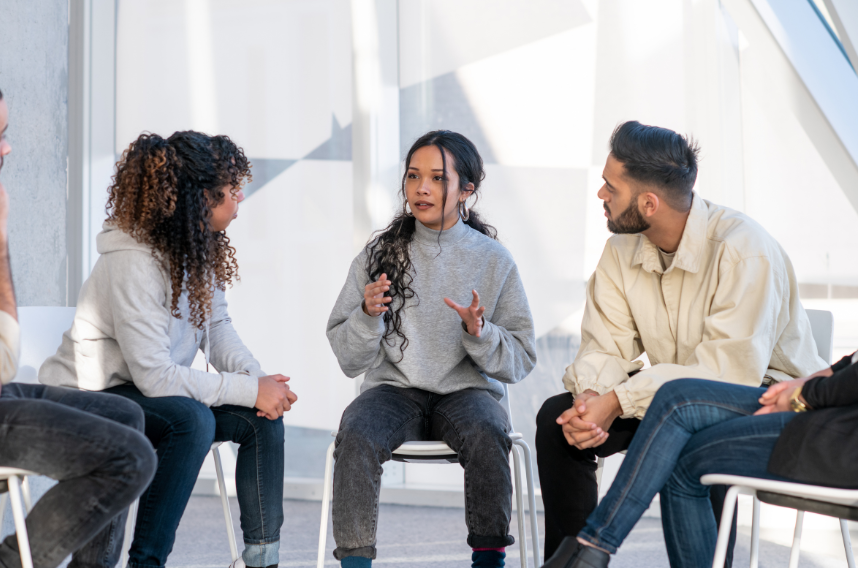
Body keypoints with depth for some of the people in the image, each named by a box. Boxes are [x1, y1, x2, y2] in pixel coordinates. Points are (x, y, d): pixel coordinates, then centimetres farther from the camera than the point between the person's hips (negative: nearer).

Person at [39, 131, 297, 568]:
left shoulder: (202, 248, -1)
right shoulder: (133, 264, -28)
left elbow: (216, 326, 7)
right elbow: (154, 376, -30)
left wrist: (257, 377, -13)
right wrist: (250, 389, -26)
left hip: (150, 393, 9)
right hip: (88, 399, -9)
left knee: (262, 416, -7)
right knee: (192, 420, -34)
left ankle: (260, 558, 0)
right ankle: (145, 564, -28)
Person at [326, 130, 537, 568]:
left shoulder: (494, 260, 4)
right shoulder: (379, 254, 6)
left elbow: (520, 361, 3)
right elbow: (349, 359, 6)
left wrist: (478, 332, -15)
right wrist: (368, 314, -13)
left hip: (467, 389, -1)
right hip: (393, 388, 1)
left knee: (487, 433, -35)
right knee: (355, 435, -32)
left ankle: (489, 560, -23)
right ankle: (353, 563, -29)